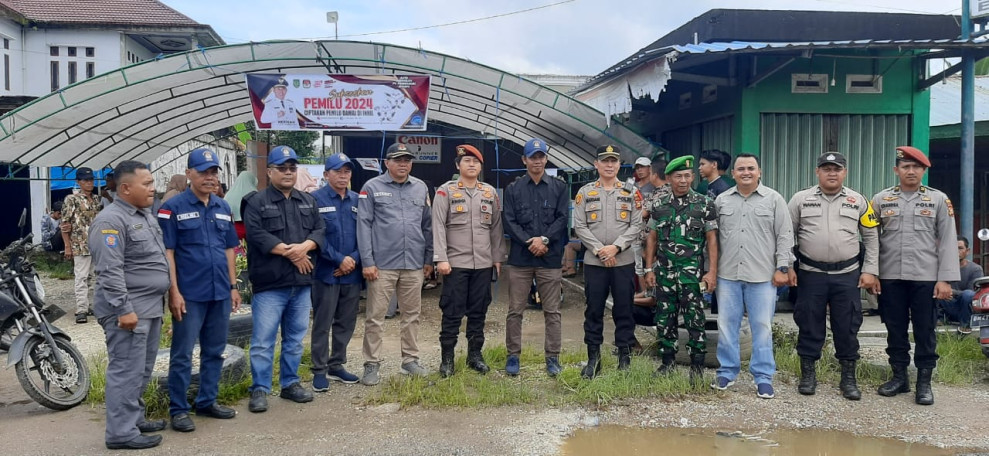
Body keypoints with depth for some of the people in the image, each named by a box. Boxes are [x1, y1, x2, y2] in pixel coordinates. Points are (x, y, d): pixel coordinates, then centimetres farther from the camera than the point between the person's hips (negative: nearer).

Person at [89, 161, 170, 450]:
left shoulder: (145, 215, 15)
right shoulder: (111, 220, -16)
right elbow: (110, 271, -22)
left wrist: (160, 299, 23)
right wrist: (124, 309, -23)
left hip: (150, 307, 10)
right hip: (129, 309, -10)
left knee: (142, 370, 17)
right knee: (127, 371, -5)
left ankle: (134, 419, 28)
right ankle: (121, 432, 2)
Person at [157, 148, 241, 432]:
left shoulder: (223, 208, 12)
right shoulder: (174, 207, -6)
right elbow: (167, 252, -9)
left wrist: (233, 286, 11)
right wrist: (174, 292, -14)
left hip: (220, 293, 6)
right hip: (189, 295, -6)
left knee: (214, 351, 13)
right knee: (182, 354, 2)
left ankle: (207, 401, 25)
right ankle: (178, 409, 12)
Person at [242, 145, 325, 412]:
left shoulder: (308, 201, 15)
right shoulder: (256, 203, -1)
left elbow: (320, 230, 6)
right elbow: (257, 236, -14)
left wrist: (304, 247, -14)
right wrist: (290, 253, -14)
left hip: (302, 282, 5)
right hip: (269, 283, -5)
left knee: (295, 337, 13)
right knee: (263, 340, -4)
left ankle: (290, 383, 24)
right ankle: (260, 390, 6)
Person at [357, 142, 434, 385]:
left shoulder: (421, 188, 11)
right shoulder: (372, 188, -1)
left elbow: (427, 225, 14)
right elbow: (364, 225, -5)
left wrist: (429, 259, 11)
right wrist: (367, 262, -10)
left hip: (414, 265, 4)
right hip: (382, 265, -4)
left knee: (412, 315, 12)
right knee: (375, 317, 1)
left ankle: (410, 360, 24)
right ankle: (372, 365, 11)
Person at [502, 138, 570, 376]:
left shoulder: (560, 187, 8)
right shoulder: (513, 189, 7)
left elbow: (563, 218, -1)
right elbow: (509, 221, -1)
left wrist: (544, 239, -14)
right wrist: (530, 243, -12)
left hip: (550, 258, 0)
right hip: (520, 258, 0)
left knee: (552, 311, 4)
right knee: (515, 310, 4)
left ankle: (552, 357, 13)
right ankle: (513, 355, 15)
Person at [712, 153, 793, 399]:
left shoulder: (774, 199, 2)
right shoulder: (721, 201, 9)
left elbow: (785, 236, 0)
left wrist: (782, 268, -6)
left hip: (762, 276, -2)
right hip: (727, 275, 2)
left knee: (762, 327, 3)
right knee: (726, 325, 8)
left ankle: (763, 377, 13)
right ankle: (727, 372, 20)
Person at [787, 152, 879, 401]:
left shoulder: (858, 201, 5)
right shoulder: (801, 199, 2)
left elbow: (871, 237, 8)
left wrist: (870, 271, 2)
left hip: (847, 275, 1)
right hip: (811, 275, -1)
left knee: (847, 327, 5)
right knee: (809, 325, 6)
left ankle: (848, 378, 18)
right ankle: (808, 375, 19)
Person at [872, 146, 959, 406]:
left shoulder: (938, 199, 4)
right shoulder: (881, 199, 7)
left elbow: (947, 241, 1)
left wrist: (945, 279, -6)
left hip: (925, 277, -1)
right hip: (890, 277, 1)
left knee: (925, 331, 4)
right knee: (895, 330, 9)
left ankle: (924, 382, 14)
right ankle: (899, 377, 21)